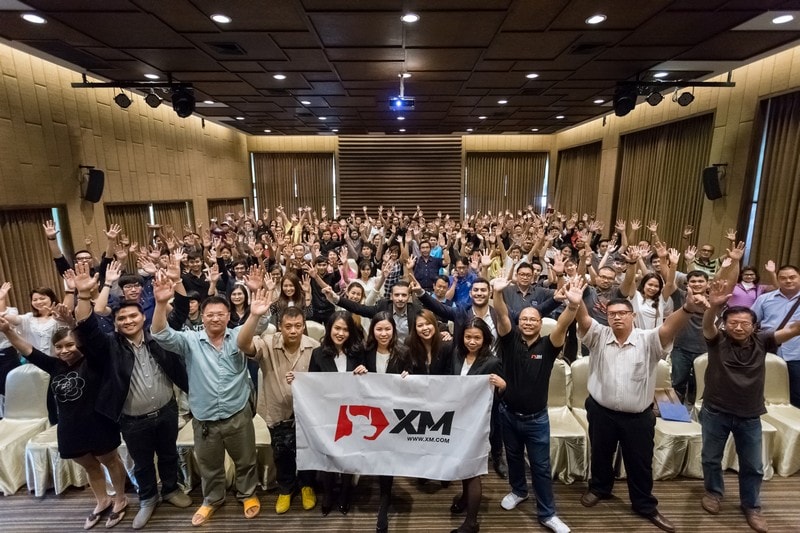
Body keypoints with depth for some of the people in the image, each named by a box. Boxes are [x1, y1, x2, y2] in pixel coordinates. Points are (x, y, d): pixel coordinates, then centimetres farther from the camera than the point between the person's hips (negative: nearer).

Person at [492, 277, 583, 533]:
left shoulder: (548, 345, -11)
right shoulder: (510, 339, -9)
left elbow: (562, 325, -29)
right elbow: (502, 315, -25)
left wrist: (573, 304, -48)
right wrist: (498, 292, -44)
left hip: (536, 418, -2)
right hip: (508, 413, 2)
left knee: (541, 466, 11)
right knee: (513, 457, 23)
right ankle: (518, 490, 48)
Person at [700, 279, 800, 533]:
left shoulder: (761, 341, -4)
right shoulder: (717, 340, -12)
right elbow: (707, 325, -32)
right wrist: (714, 307, -53)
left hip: (750, 416, 2)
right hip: (715, 412, -2)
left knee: (753, 465, 16)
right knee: (711, 458, 16)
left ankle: (751, 506, 37)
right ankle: (713, 491, 40)